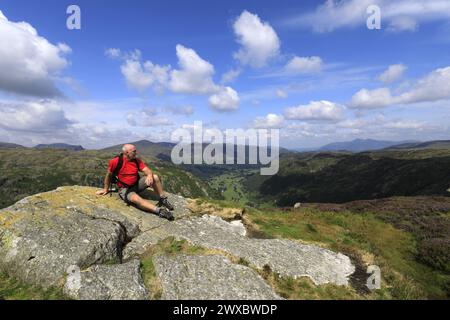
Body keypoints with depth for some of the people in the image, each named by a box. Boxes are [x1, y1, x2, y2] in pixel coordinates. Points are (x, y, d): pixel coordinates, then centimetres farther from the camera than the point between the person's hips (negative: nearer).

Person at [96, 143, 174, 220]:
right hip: (124, 189, -5)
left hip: (137, 184, 5)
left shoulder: (137, 160, -3)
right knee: (136, 199, -37)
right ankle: (159, 210, -46)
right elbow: (109, 175, -2)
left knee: (155, 177, -14)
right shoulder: (115, 161, -15)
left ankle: (163, 199, -4)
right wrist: (106, 189, 7)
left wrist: (150, 175, -35)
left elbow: (147, 170, -11)